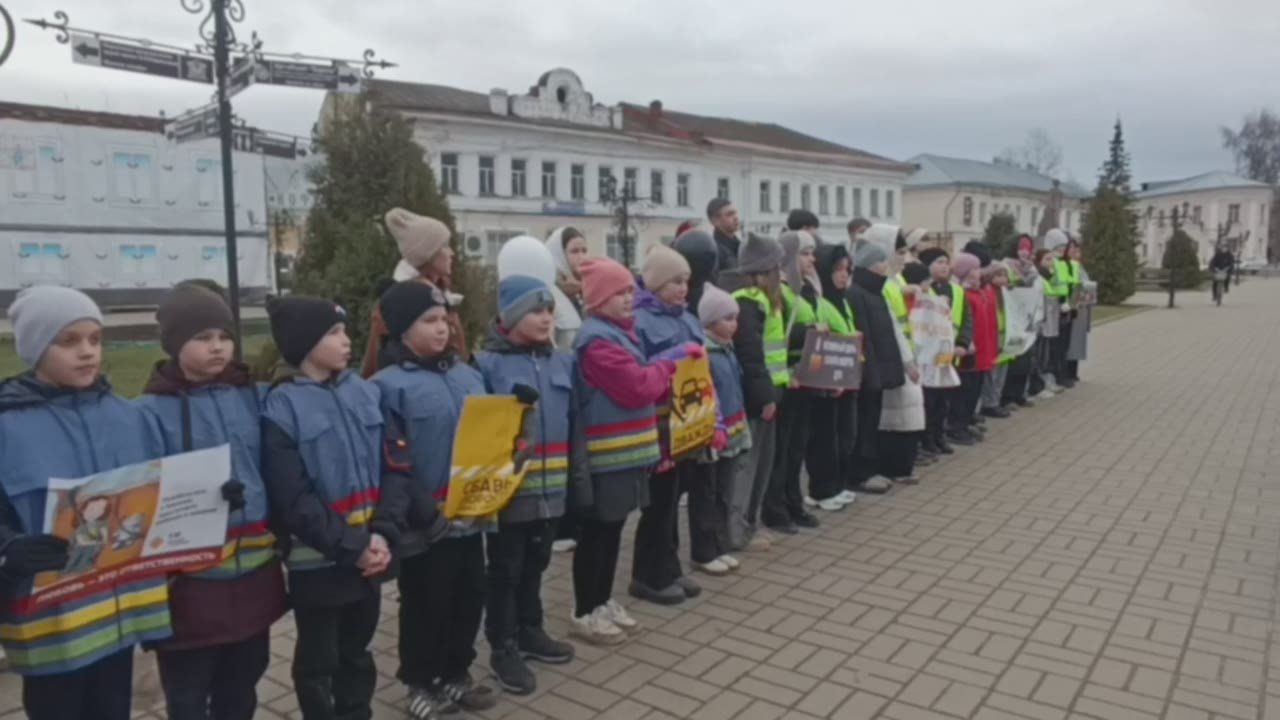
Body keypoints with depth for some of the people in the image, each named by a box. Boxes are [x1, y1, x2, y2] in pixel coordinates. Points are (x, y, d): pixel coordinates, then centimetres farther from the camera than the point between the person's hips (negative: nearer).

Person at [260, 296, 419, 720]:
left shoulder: (365, 392, 2)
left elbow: (396, 466, -1)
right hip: (317, 561, -4)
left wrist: (384, 533, -13)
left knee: (357, 653, 22)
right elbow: (293, 499, -14)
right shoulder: (282, 409, -11)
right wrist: (350, 546, -16)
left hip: (371, 554, 5)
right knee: (318, 662, 14)